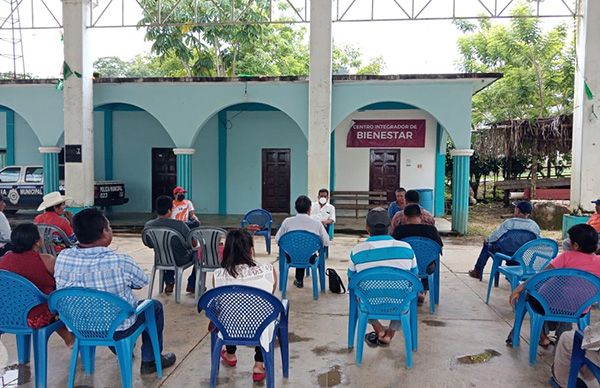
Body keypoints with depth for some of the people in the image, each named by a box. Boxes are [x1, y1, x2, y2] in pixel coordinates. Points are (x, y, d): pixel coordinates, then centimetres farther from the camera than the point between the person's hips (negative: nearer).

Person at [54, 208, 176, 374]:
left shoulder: (62, 257, -15)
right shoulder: (121, 262, -28)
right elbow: (142, 282, -8)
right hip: (116, 330, -5)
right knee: (155, 306, 20)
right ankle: (150, 361, 30)